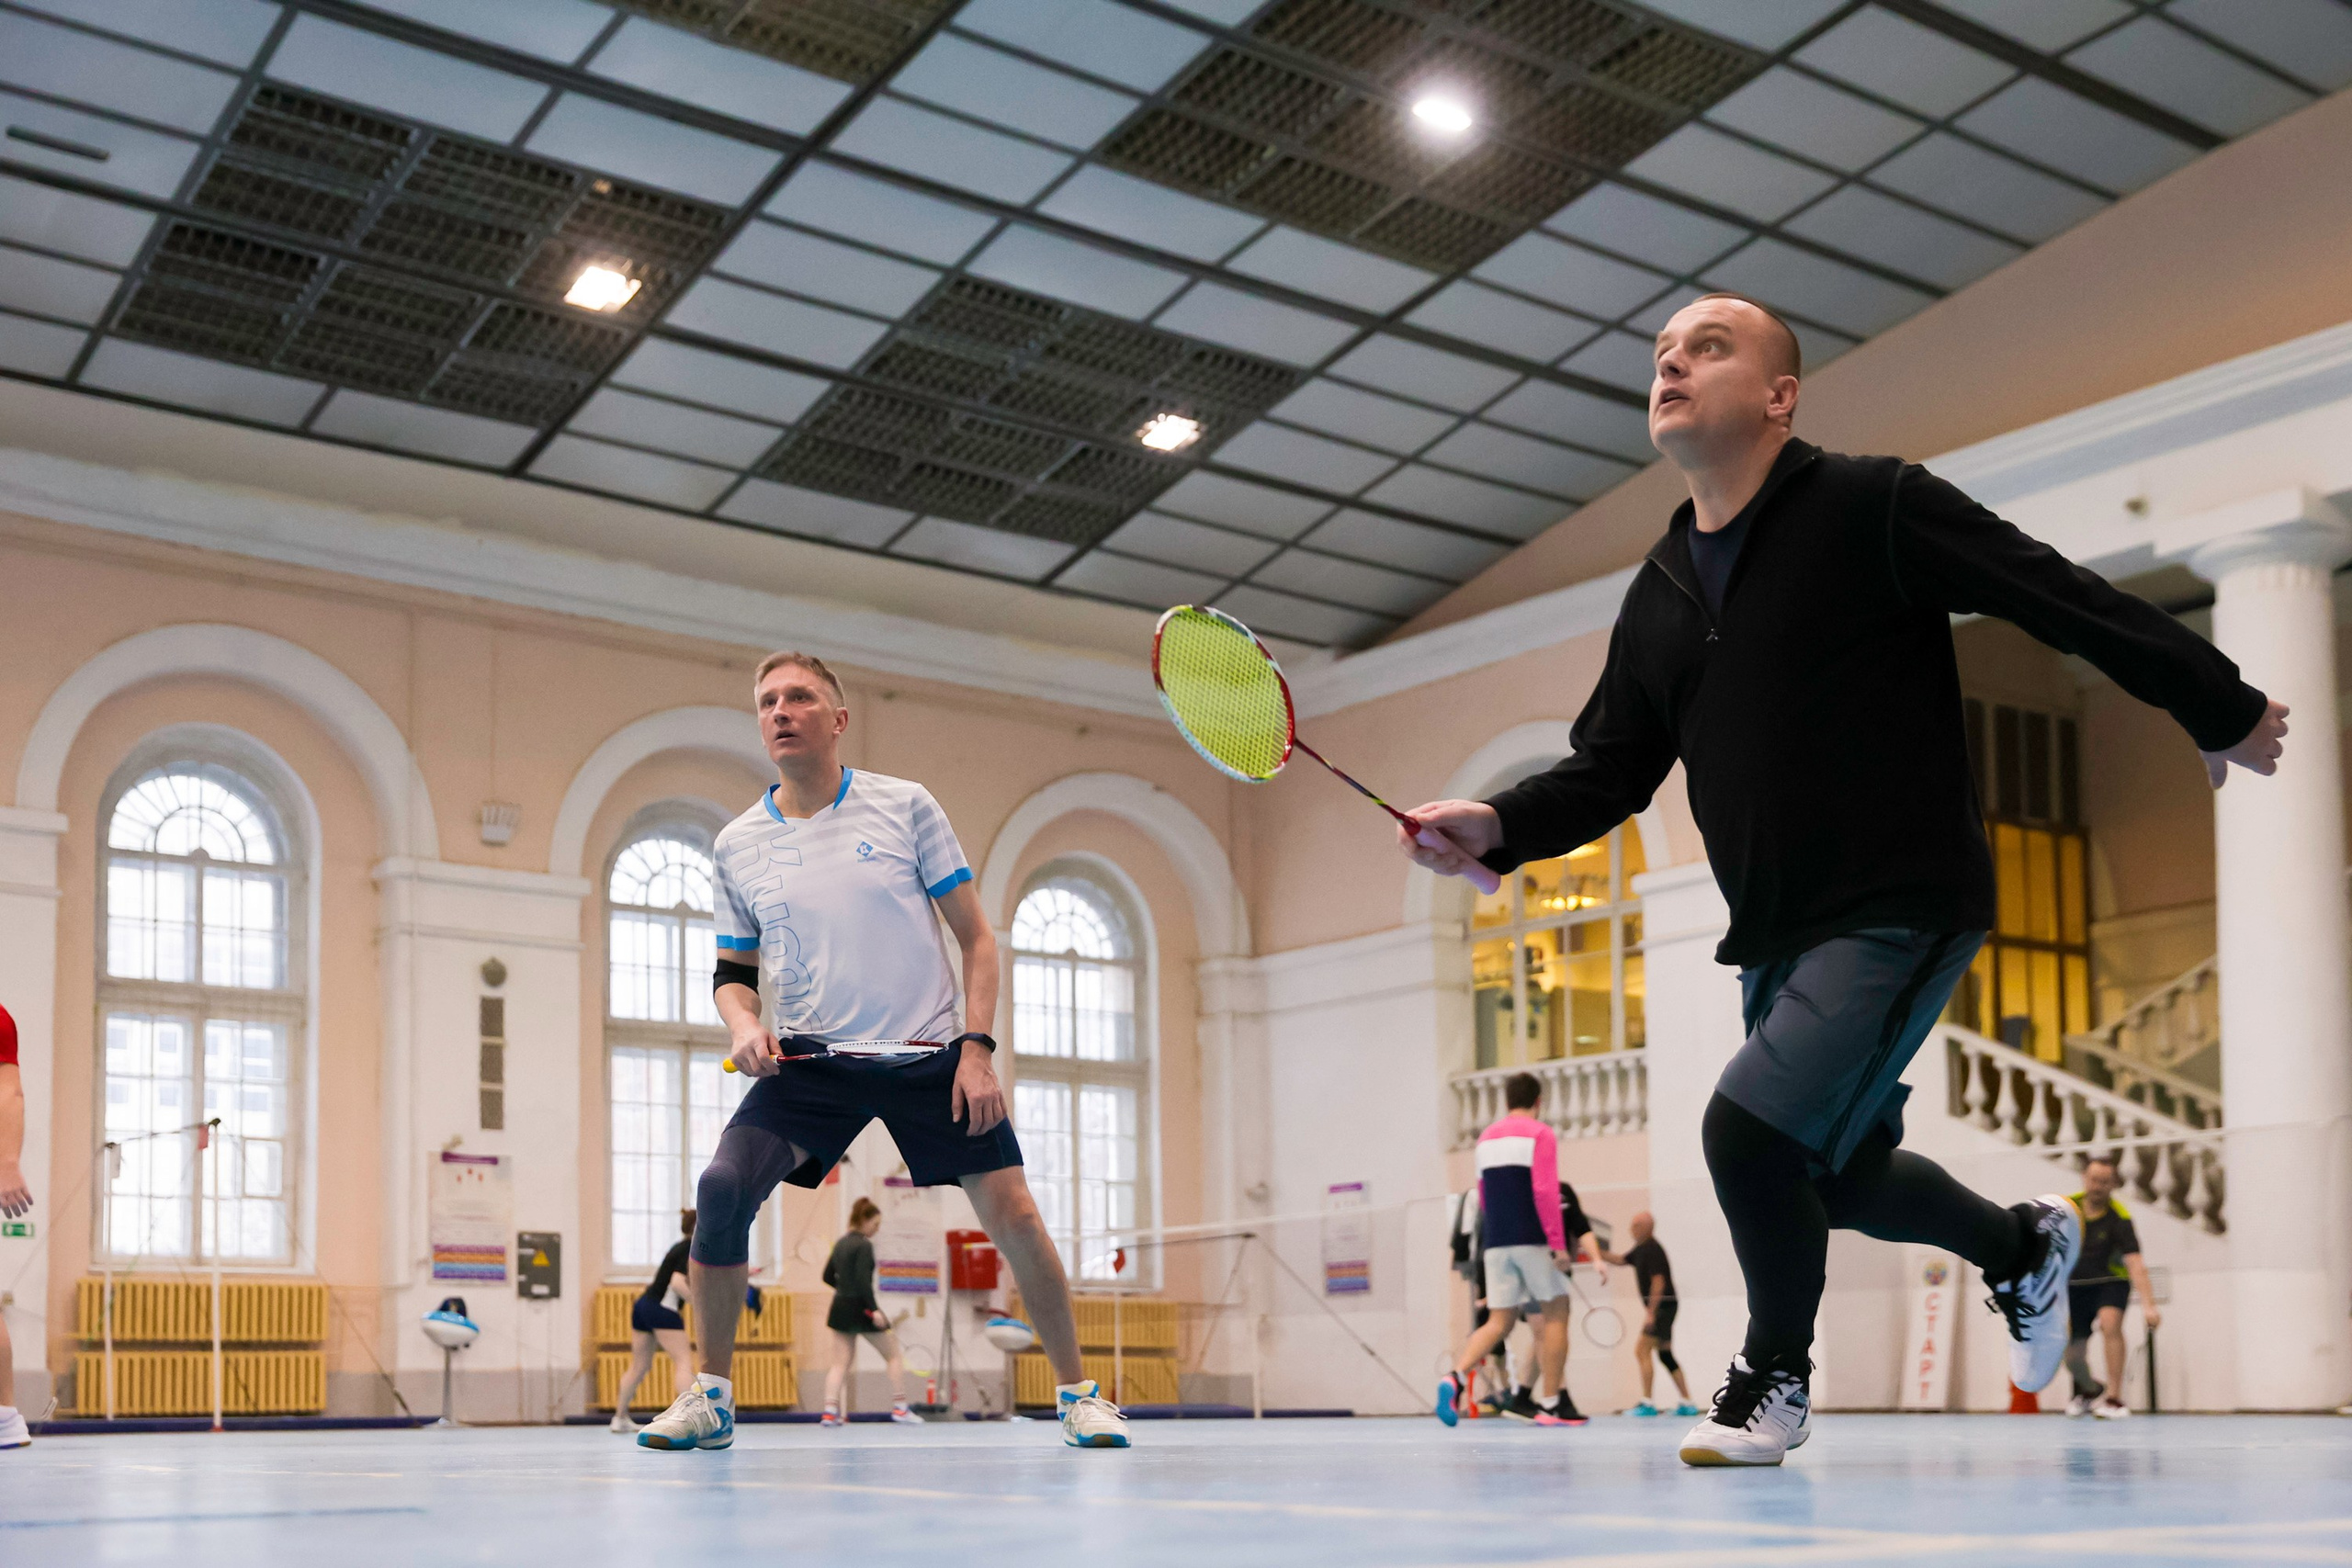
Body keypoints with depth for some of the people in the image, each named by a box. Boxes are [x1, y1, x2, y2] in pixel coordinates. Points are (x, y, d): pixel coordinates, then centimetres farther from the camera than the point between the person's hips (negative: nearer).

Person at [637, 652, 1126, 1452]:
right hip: (811, 1057, 1)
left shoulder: (906, 806, 0)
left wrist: (977, 1047, -8)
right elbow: (734, 971, 15)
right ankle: (711, 1396, -2)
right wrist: (744, 1026, -7)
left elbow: (977, 938, 2)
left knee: (1011, 1212, -9)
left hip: (930, 1053, -1)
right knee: (722, 1187, -19)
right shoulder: (737, 844, 6)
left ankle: (1078, 1393, 10)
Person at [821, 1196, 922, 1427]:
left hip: (841, 1306, 7)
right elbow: (863, 1279, -23)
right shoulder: (864, 1245, -14)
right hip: (861, 1308, -7)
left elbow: (828, 1276, 16)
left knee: (841, 1363, 7)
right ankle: (899, 1409, 7)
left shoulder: (841, 1243, 10)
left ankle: (830, 1411, -8)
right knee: (893, 1355, 7)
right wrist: (874, 1309, -24)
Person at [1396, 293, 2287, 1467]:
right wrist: (1496, 826, -10)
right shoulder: (1657, 596, 9)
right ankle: (2024, 1246, 47)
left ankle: (1774, 1371, 6)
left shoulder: (1875, 510, -11)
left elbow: (2074, 605, -7)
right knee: (1843, 1175, 17)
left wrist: (2224, 712, -3)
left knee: (1751, 1125, -21)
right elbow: (1608, 767, 9)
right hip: (1774, 932, 7)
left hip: (1901, 908, -7)